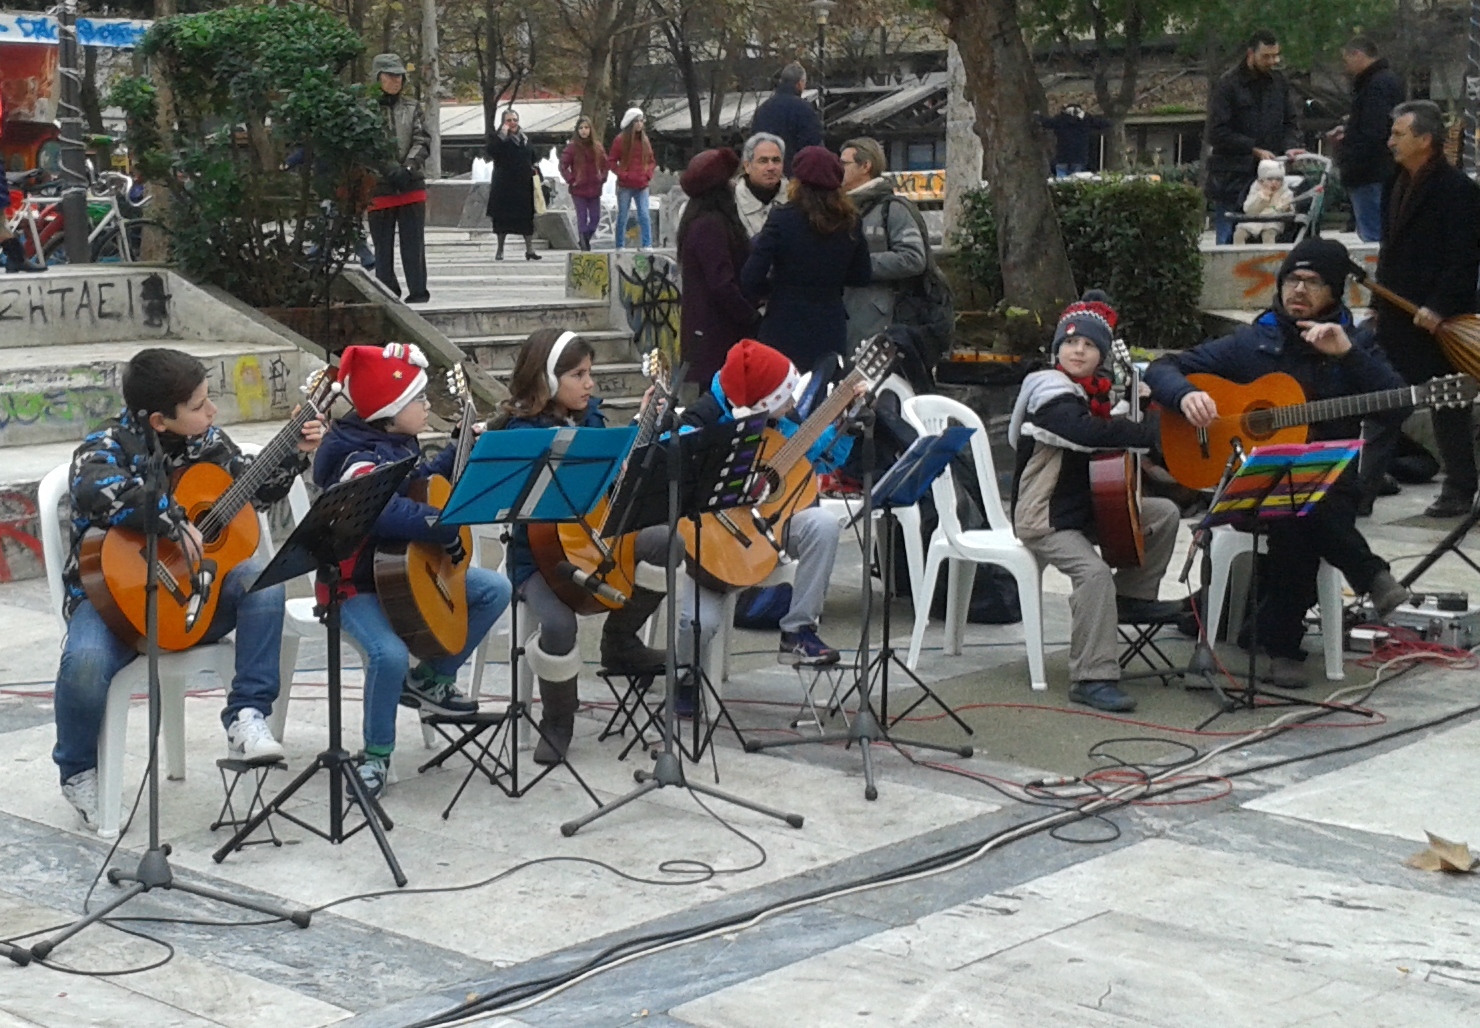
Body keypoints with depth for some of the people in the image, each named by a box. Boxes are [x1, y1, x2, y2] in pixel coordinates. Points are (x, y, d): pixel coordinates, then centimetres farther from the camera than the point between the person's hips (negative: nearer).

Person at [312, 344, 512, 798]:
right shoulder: (358, 459, -23)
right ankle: (376, 756, -11)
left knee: (495, 589, 7)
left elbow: (423, 482, 29)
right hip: (358, 584, -10)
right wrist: (447, 528, -34)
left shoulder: (399, 444, 7)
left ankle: (430, 680, 14)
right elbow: (385, 513, -43)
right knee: (390, 654, -34)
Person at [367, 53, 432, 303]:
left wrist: (409, 166, -11)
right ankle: (387, 292, 11)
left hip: (412, 186, 2)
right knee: (382, 245, 4)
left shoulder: (411, 107, 10)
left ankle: (418, 291, 2)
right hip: (378, 186, -2)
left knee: (413, 242, -1)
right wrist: (389, 168, -17)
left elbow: (423, 141, 5)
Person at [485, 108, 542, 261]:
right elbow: (490, 151, -26)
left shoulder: (524, 139, 12)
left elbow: (534, 156, 27)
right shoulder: (499, 138, -5)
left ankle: (530, 249, 10)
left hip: (524, 185, 5)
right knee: (502, 217, 1)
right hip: (504, 185, -5)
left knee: (527, 217, 4)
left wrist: (535, 166, 8)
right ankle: (500, 250, 11)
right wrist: (502, 135, -26)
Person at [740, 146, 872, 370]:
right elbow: (862, 278, 12)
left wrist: (775, 289, 6)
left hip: (785, 334, -4)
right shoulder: (849, 223, 2)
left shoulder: (783, 219, -11)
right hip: (832, 336, 4)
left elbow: (750, 279, -13)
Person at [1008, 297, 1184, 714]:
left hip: (1087, 507, 9)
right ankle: (1093, 678, -29)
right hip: (1045, 518, -9)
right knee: (1095, 571, -31)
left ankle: (1133, 596, 16)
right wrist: (1152, 432, -30)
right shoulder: (1052, 395, -17)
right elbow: (1087, 433, -36)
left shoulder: (1094, 391, 11)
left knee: (1164, 513, 9)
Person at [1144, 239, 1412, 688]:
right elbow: (1162, 368, 6)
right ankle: (1371, 576, -22)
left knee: (1302, 513, -36)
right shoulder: (1251, 344, 8)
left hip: (1333, 480, 1)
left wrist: (1348, 354, -14)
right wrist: (1185, 394, -17)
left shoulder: (1357, 341, 10)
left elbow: (1396, 410, -4)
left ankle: (1282, 645, -24)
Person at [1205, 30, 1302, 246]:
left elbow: (1290, 122, 17)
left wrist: (1290, 146, -5)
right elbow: (1217, 133, -10)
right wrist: (1255, 149, -14)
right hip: (1232, 178, -4)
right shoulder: (1227, 85, -5)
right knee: (1228, 241, -2)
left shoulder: (1279, 83, 12)